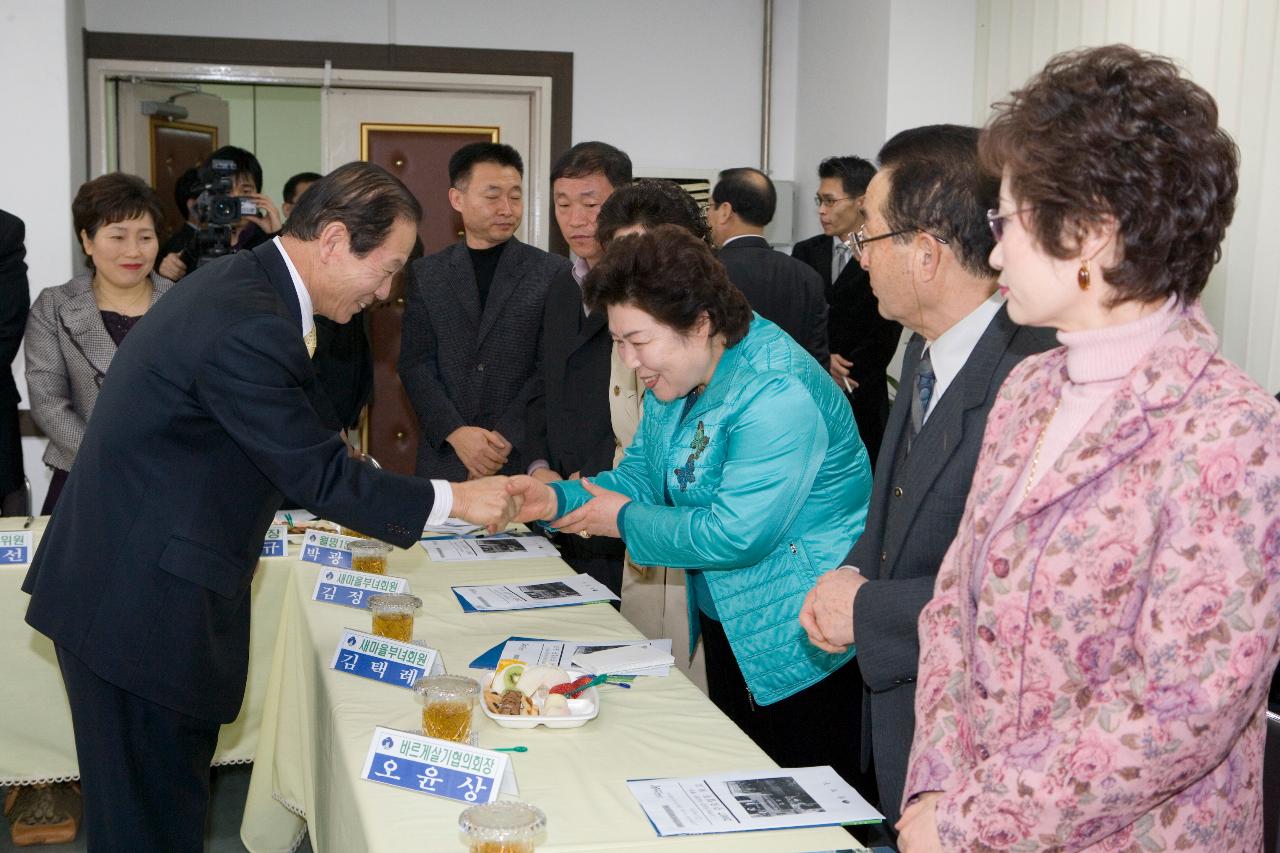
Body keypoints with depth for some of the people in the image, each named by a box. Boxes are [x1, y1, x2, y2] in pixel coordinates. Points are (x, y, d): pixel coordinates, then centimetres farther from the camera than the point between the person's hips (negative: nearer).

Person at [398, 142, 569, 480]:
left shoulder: (554, 273, 0)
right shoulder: (426, 274, 7)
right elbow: (415, 363, 3)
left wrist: (506, 438, -13)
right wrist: (456, 433, -11)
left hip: (524, 458, -2)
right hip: (444, 457, 2)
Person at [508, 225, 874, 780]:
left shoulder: (776, 394, -28)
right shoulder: (676, 378, 2)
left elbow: (737, 534, -29)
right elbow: (640, 476, 8)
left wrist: (626, 520, -17)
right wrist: (556, 500, -10)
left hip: (796, 638, -9)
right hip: (726, 622, 9)